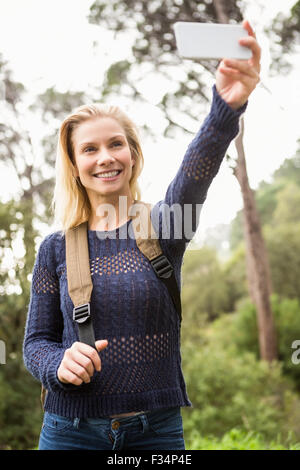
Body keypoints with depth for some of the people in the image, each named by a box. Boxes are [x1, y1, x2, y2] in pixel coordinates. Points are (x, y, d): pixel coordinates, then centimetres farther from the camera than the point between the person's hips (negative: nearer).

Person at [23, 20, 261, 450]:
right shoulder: (56, 249, 1)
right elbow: (37, 340, 5)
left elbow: (197, 171, -24)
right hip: (71, 428, 1)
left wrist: (228, 105, -42)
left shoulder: (163, 226, -3)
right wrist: (59, 363, -19)